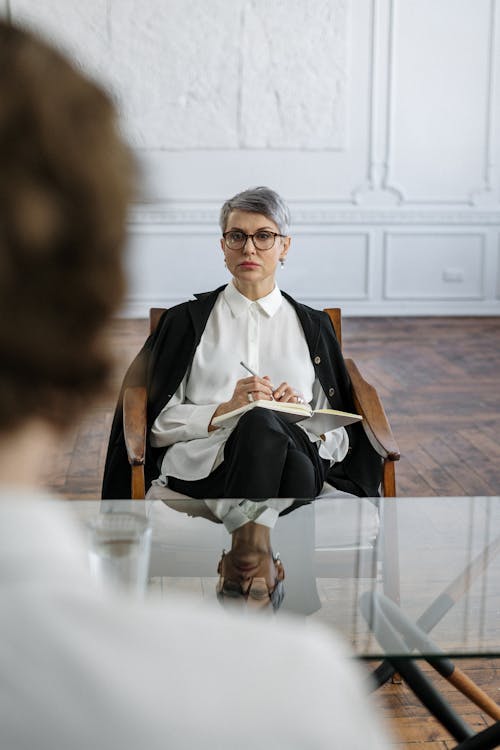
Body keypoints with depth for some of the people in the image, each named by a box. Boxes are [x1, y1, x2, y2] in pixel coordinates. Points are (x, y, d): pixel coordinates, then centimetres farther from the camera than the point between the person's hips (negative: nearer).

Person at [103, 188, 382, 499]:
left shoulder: (314, 325, 21)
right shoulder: (186, 319, 16)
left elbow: (338, 435, 18)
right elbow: (159, 425, 7)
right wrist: (224, 410, -9)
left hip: (298, 453, 2)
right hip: (203, 462, -1)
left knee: (264, 424, -38)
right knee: (260, 420, -38)